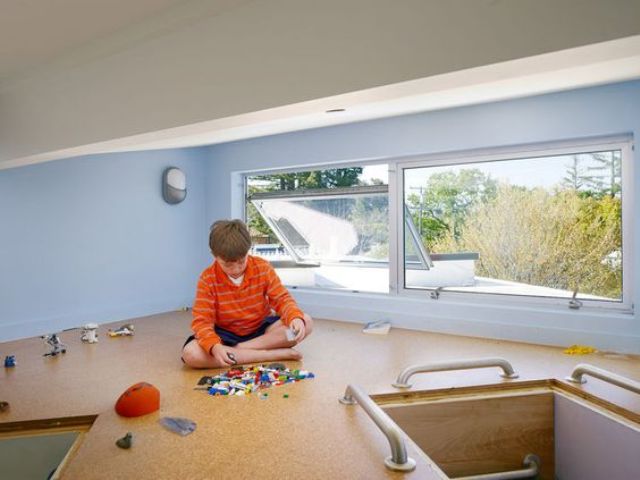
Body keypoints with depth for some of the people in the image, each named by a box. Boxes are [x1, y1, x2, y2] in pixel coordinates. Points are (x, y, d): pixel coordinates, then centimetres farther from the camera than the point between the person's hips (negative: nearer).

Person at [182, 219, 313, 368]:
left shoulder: (263, 268, -11)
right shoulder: (208, 279, -16)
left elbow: (282, 298, -9)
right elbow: (202, 320, -18)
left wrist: (295, 318, -32)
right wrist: (214, 347, -39)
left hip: (260, 328, 2)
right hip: (226, 334, -1)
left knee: (306, 322, -22)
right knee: (190, 354, -32)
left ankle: (237, 350, -23)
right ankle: (274, 354, -31)